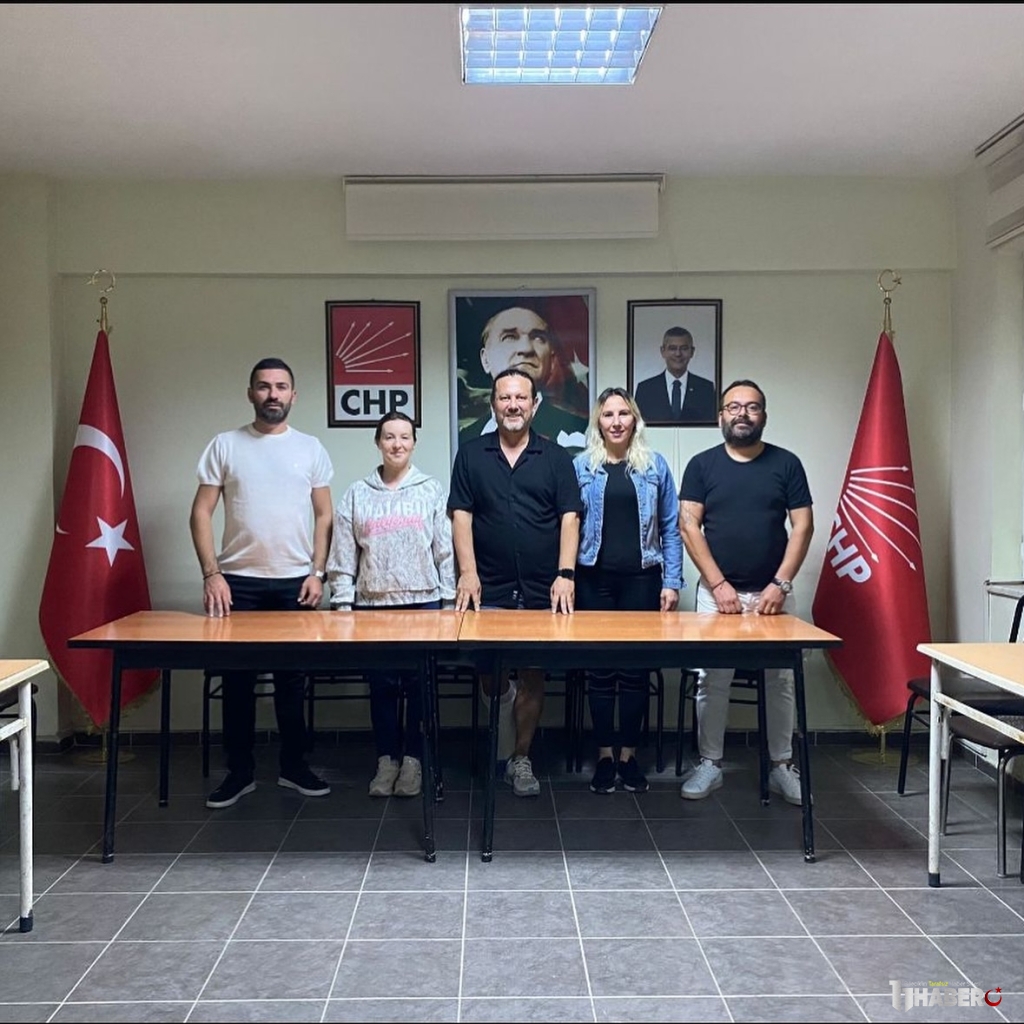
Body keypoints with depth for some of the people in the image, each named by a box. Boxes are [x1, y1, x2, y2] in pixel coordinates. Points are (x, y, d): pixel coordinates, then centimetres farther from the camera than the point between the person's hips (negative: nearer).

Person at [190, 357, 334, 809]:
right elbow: (201, 512, -1)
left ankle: (293, 766, 21)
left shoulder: (310, 448, 4)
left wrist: (316, 572, -4)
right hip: (238, 581, 0)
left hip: (294, 582, 1)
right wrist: (211, 574, -10)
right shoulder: (224, 445, 1)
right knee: (237, 677, 6)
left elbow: (323, 515, 6)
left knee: (292, 677, 9)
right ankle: (240, 771, 18)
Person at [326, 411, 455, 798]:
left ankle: (413, 758, 15)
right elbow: (342, 556, 5)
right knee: (381, 684, 6)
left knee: (418, 683, 3)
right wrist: (342, 603, 0)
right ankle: (387, 759, 18)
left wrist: (449, 600, -2)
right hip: (373, 604, 1)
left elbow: (446, 551, 2)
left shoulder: (432, 491, 2)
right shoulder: (357, 494, 6)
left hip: (423, 601, -1)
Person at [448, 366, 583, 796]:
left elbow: (569, 518, 0)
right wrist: (468, 572, -10)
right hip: (489, 591, 0)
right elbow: (461, 516, 1)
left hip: (542, 592, 0)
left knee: (533, 676, 5)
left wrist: (565, 574, -11)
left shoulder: (555, 457, 6)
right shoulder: (471, 454, 6)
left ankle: (521, 757, 18)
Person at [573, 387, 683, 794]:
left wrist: (672, 581, -1)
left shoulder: (655, 465, 6)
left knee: (636, 668, 4)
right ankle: (604, 755, 16)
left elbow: (670, 528, 5)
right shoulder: (580, 466, 4)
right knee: (599, 668, 4)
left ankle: (629, 755, 17)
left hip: (641, 578, 0)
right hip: (594, 578, 0)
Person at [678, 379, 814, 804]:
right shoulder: (702, 465, 2)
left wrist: (781, 583, -10)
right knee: (712, 681, 2)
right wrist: (719, 584, -12)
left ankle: (782, 765, 19)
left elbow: (802, 526, 0)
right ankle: (709, 764, 14)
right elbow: (688, 526, -4)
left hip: (773, 593, 1)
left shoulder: (786, 464, 3)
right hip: (717, 593, -1)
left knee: (780, 681, 6)